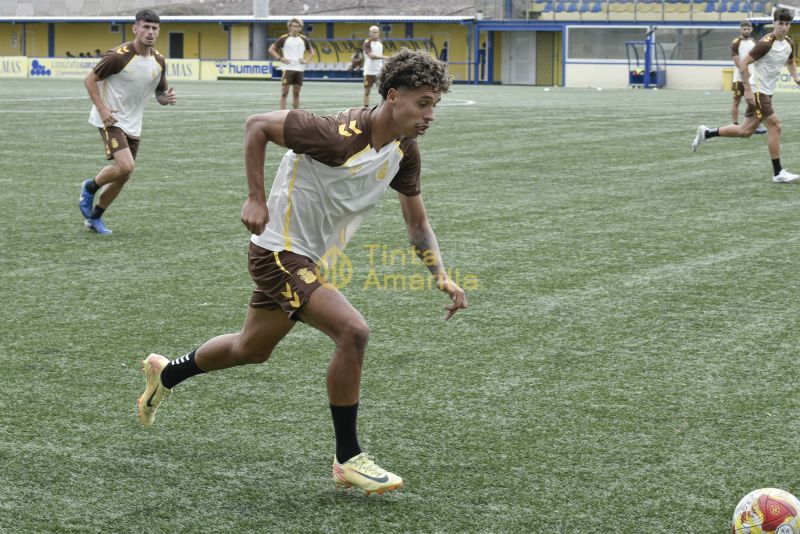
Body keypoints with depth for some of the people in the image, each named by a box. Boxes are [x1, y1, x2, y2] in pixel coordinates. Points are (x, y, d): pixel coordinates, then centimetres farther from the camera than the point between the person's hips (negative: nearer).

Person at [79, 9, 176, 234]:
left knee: (123, 175, 8)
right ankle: (90, 188, 7)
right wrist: (102, 108, -20)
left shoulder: (158, 61, 1)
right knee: (125, 166, -23)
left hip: (133, 124, 7)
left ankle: (95, 217, 27)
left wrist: (167, 97, -12)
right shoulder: (119, 56, -18)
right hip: (111, 120, -7)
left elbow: (160, 93, 12)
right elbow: (90, 79, -10)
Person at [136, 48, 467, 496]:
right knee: (353, 330, -24)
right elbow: (257, 126, -18)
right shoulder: (339, 135, -28)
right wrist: (257, 199, -19)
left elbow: (418, 225, 7)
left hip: (310, 257, 9)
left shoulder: (405, 151, -3)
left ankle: (166, 374, 49)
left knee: (252, 349, 24)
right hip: (280, 251, -9)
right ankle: (348, 459, -12)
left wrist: (443, 277, -6)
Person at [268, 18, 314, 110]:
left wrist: (306, 60, 4)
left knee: (296, 93, 7)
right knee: (284, 92, -6)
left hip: (299, 69, 3)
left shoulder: (304, 39, 9)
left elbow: (311, 52, 22)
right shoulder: (284, 38, -1)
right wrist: (280, 58, -7)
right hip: (287, 69, -3)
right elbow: (271, 49, 3)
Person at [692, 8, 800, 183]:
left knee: (745, 131, 11)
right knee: (774, 126, -11)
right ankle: (778, 173, -5)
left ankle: (706, 133, 25)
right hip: (757, 91, -9)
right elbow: (743, 64, -19)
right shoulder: (766, 43, -19)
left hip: (767, 92, 9)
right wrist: (748, 90, -22)